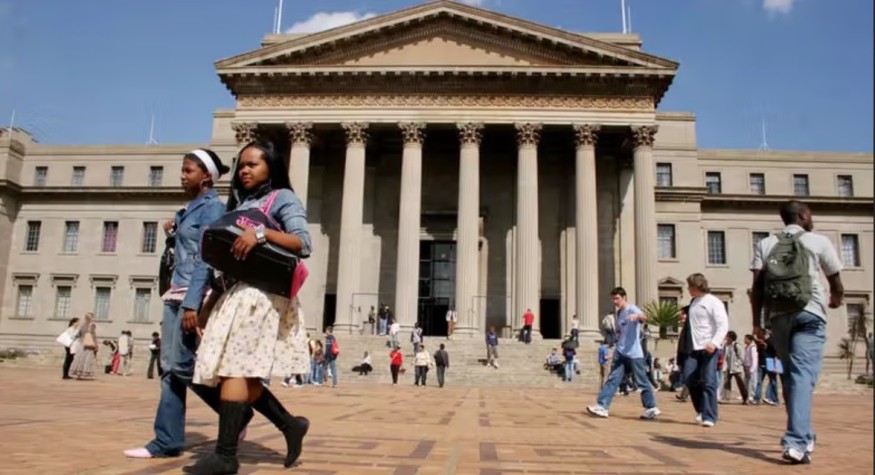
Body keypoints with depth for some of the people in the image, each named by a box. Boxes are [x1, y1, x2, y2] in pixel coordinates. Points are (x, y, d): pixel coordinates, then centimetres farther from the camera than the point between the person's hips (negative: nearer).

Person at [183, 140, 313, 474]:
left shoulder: (283, 198, 1)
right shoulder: (239, 202, 23)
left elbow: (303, 244, -13)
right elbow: (225, 252, 22)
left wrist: (261, 232, -24)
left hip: (262, 291, -8)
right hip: (237, 290, 8)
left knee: (233, 366, -12)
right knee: (239, 372, 5)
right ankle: (290, 425, 18)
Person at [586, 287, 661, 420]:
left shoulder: (632, 309, -9)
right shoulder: (618, 313, 14)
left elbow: (643, 317, -32)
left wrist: (637, 316, -55)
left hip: (634, 354, -7)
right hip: (620, 353, 7)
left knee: (642, 381, 2)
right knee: (613, 379, 0)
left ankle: (651, 408, 16)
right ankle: (602, 406, -4)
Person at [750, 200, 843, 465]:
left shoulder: (765, 245, 12)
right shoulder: (819, 241, 7)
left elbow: (757, 286, 2)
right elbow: (836, 285, 13)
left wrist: (756, 322, 5)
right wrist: (835, 301, 35)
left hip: (778, 315, 3)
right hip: (809, 313, -3)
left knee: (791, 375, 17)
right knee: (802, 375, -10)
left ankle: (802, 435, 27)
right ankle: (796, 442, -20)